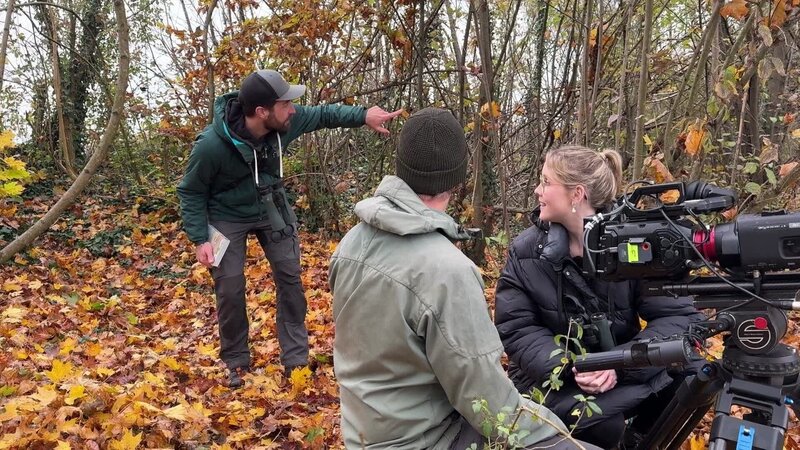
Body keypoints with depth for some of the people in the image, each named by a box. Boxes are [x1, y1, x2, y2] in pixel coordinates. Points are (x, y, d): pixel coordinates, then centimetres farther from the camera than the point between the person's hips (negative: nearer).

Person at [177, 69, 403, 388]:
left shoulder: (285, 121, -21)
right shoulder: (211, 145, -32)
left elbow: (322, 114, -2)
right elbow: (191, 192, -16)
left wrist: (363, 115, -16)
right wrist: (200, 239, -20)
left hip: (270, 208, 4)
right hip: (227, 217, -4)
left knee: (290, 277, 3)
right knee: (230, 290, -2)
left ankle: (296, 360, 16)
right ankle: (236, 364, 20)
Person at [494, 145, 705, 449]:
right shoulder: (525, 252, -8)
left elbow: (681, 316, -16)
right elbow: (517, 330, -10)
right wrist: (571, 367, -28)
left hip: (623, 374, 2)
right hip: (554, 379, -2)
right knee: (601, 423, -31)